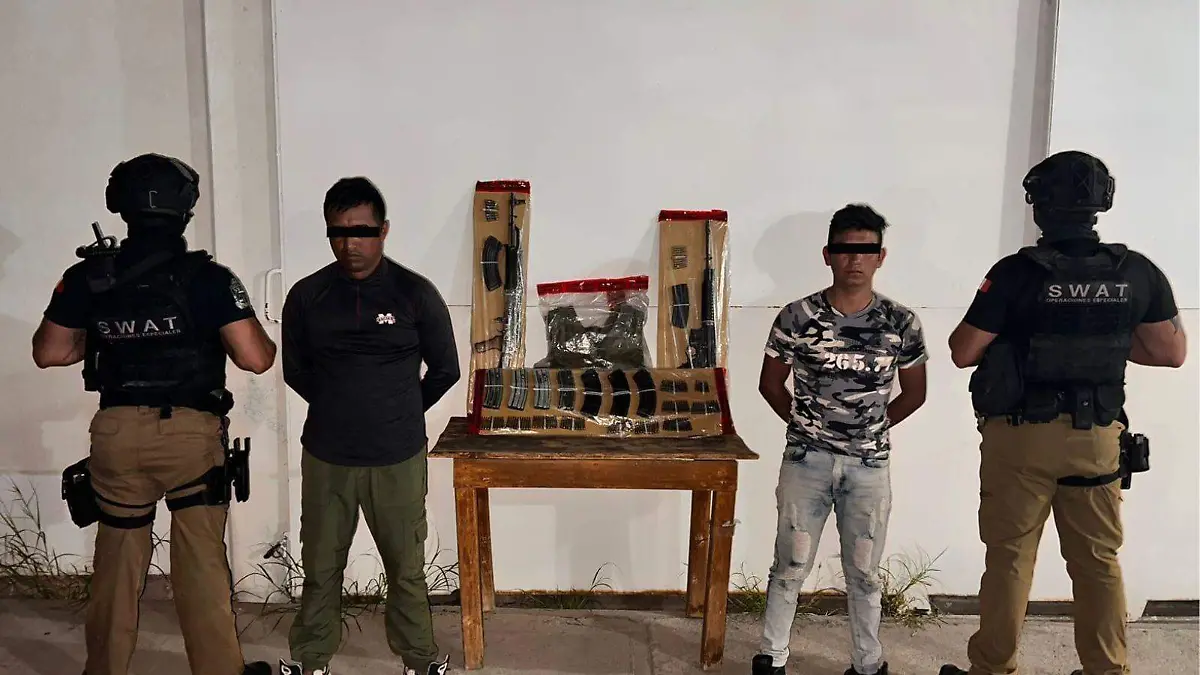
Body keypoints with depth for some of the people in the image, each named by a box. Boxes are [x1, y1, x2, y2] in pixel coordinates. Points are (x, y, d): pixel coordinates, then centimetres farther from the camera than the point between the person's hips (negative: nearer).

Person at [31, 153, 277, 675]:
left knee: (117, 560, 18)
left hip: (117, 433, 3)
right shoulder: (208, 277, -10)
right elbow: (255, 359, -14)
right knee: (202, 562, 7)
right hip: (192, 433, -3)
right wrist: (266, 343, 8)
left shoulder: (88, 276, 0)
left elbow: (48, 353, 7)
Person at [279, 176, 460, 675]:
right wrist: (338, 408, 12)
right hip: (325, 456, 2)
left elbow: (445, 370, 3)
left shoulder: (416, 294, -6)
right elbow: (295, 370, 12)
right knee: (320, 564, 15)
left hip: (398, 458, -1)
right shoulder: (306, 295, -1)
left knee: (406, 566, 10)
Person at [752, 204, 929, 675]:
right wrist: (804, 425, 2)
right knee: (790, 567, 8)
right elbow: (770, 383, 5)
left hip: (870, 465, 1)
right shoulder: (797, 317, -7)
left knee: (863, 573, 13)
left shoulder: (901, 323, -5)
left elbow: (914, 393, 9)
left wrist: (873, 428, 6)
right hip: (806, 460, -1)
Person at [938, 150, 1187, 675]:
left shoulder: (1017, 272, -14)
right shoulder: (1137, 272, -2)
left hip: (1022, 436, -3)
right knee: (1098, 560, 15)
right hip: (1097, 437, 3)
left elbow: (962, 353, -11)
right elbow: (1172, 352, 5)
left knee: (1009, 556, 8)